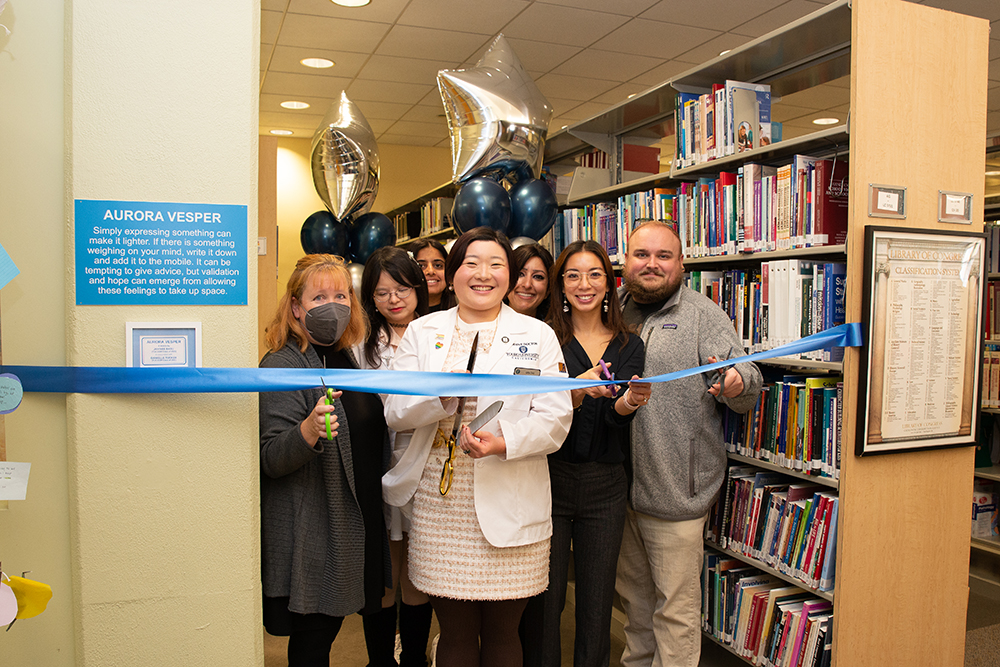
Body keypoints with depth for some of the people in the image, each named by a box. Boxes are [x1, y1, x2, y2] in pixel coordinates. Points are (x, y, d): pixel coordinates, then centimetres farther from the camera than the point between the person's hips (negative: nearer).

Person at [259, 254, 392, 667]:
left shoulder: (346, 357, 10)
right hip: (309, 534, -7)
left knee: (329, 622, 17)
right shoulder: (281, 366, -14)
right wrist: (309, 431, -37)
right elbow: (270, 459, -21)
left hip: (353, 522, 7)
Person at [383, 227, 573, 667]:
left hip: (509, 505, -1)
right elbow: (394, 412, 2)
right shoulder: (422, 332, 9)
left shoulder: (538, 335, 5)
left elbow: (555, 417, -2)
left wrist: (505, 442, -19)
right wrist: (443, 393, -16)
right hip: (440, 503, 1)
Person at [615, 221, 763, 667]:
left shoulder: (703, 316, -6)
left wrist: (737, 384, -34)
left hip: (675, 492, -5)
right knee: (633, 594, 23)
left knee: (674, 606, 6)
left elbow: (749, 382, -12)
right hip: (619, 486, 6)